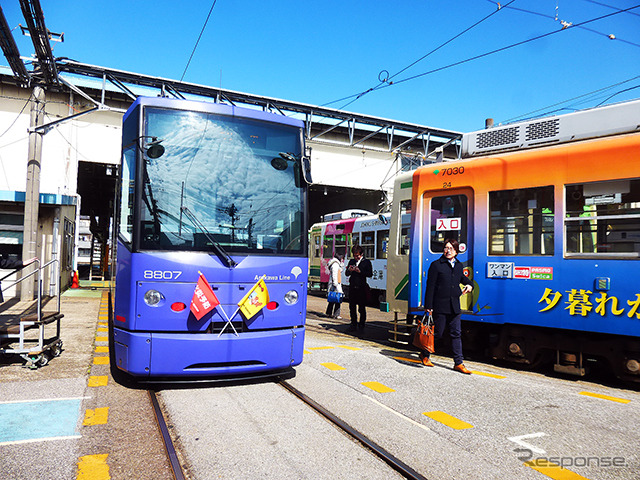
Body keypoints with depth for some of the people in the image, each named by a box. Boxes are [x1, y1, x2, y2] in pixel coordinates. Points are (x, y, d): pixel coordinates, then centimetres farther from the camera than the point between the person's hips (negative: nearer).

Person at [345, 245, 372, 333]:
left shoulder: (366, 262, 1)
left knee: (362, 308, 0)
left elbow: (370, 274, -8)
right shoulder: (351, 261, 14)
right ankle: (353, 325, 19)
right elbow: (346, 274, 14)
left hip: (361, 288, -5)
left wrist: (360, 271, -18)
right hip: (352, 287, 5)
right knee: (352, 307, 9)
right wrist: (349, 270, -8)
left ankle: (361, 326, 8)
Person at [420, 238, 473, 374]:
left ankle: (458, 363, 11)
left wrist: (469, 285, 9)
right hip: (440, 305, -5)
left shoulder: (459, 266, 12)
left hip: (454, 306, 5)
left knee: (456, 333, 5)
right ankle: (424, 354, 24)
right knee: (438, 333, 2)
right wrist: (428, 306, -11)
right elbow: (430, 286, -7)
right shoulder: (436, 265, -5)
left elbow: (463, 278, 33)